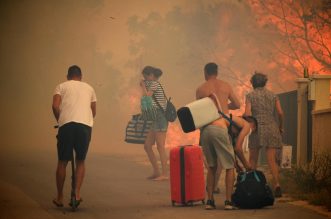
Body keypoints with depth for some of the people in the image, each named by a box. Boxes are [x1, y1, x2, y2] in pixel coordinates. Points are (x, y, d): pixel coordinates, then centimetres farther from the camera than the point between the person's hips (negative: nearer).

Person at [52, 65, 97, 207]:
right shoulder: (89, 88, 25)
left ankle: (59, 197, 16)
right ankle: (77, 193, -2)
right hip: (86, 125, 1)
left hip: (66, 124, -1)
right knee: (80, 161, 15)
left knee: (62, 162, 10)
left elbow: (55, 106, 0)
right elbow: (94, 111, 26)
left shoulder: (62, 86, 16)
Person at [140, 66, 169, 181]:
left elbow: (146, 96, -17)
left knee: (160, 146, -9)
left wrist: (143, 86, -4)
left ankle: (164, 174, -7)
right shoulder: (156, 85, 21)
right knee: (147, 146, 11)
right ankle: (156, 171, 15)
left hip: (159, 117, -10)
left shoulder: (154, 84, -7)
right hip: (154, 119, 10)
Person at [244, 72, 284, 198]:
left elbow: (247, 114, -8)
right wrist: (281, 126, 15)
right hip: (271, 128, 2)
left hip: (257, 129, -2)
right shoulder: (273, 95, 8)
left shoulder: (250, 96, 2)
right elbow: (280, 113, 1)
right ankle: (277, 185, -19)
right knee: (271, 160, -2)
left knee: (253, 159, 12)